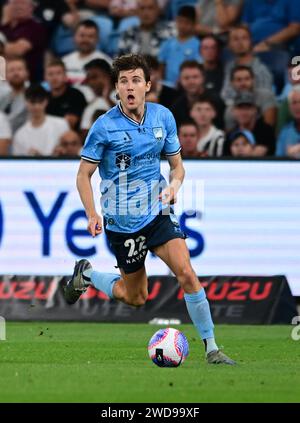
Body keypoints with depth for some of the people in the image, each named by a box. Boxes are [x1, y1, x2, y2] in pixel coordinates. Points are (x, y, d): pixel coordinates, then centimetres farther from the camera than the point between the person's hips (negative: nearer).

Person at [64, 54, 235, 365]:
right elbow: (84, 174, -7)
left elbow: (177, 164, 10)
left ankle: (211, 349, -11)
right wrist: (92, 215, -20)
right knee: (135, 298, 10)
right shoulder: (105, 126, -13)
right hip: (122, 221, -3)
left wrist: (174, 185, -13)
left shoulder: (163, 117, -1)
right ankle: (86, 274, 38)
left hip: (158, 213, 3)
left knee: (187, 274, -18)